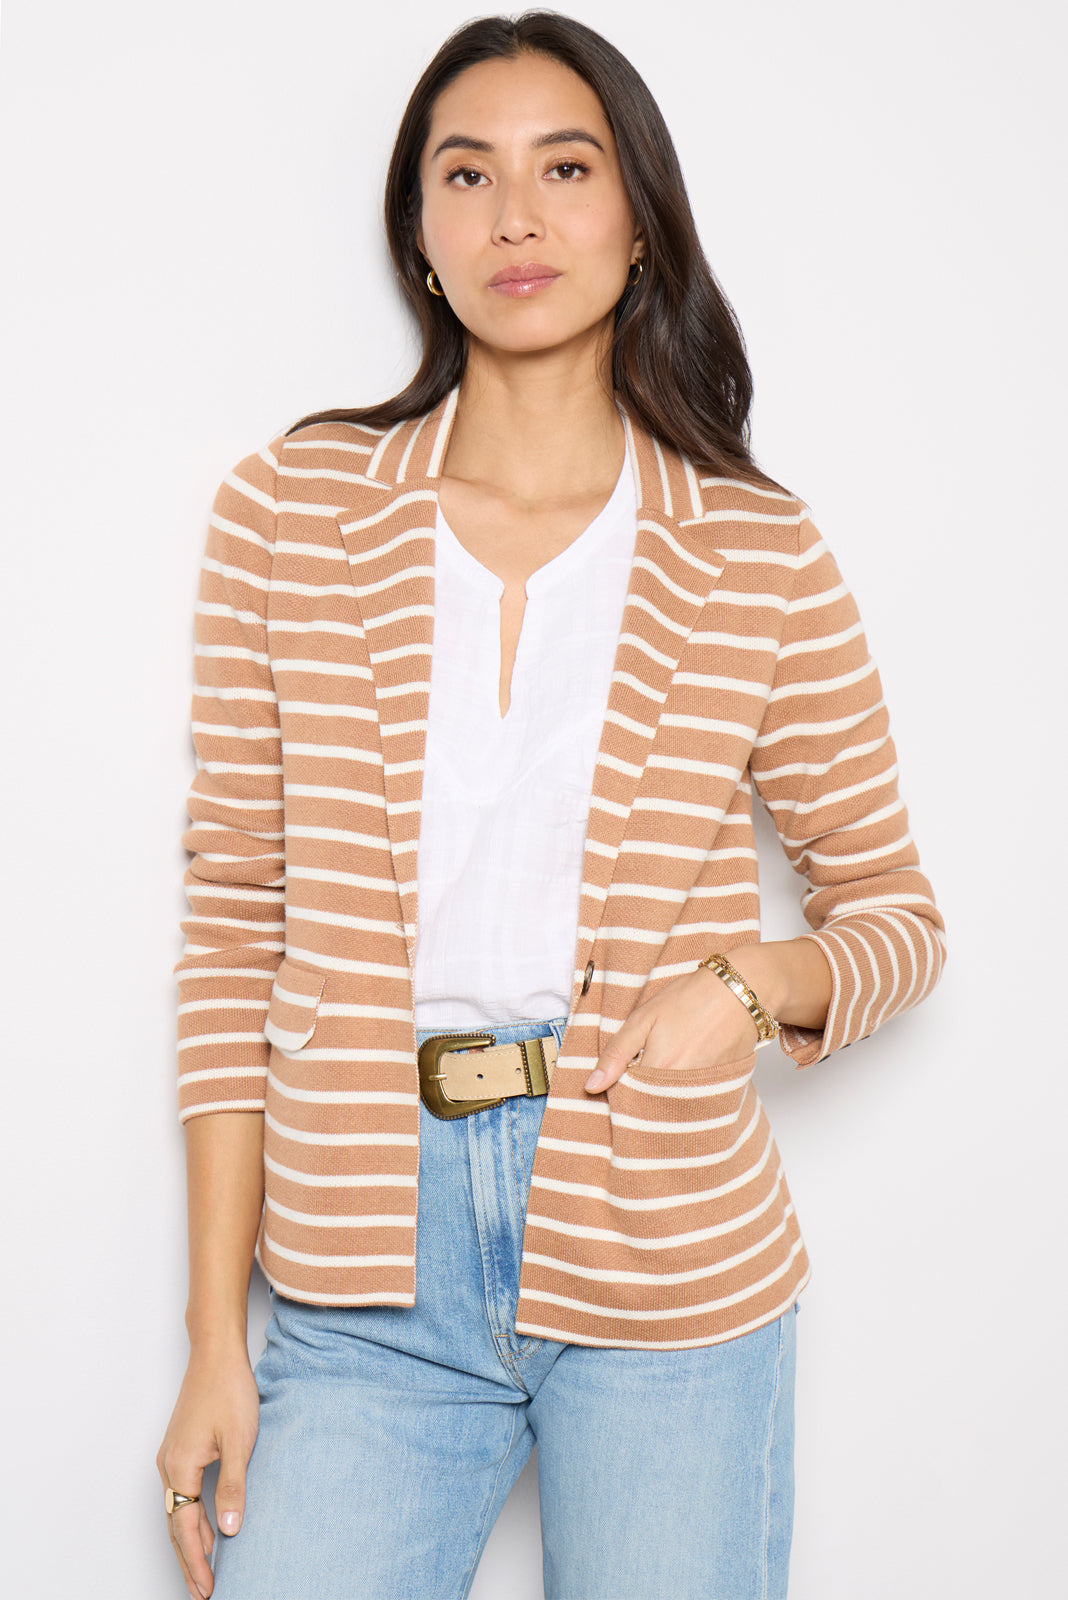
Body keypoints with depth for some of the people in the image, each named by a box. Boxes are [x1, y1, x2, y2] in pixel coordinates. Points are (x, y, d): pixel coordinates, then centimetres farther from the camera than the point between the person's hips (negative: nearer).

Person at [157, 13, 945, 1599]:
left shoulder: (760, 557, 0)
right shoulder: (291, 513, 0)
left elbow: (896, 908, 9)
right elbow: (234, 925, 1)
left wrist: (755, 978, -14)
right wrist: (214, 1339, 1)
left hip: (668, 1274, 0)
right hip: (369, 1279, 0)